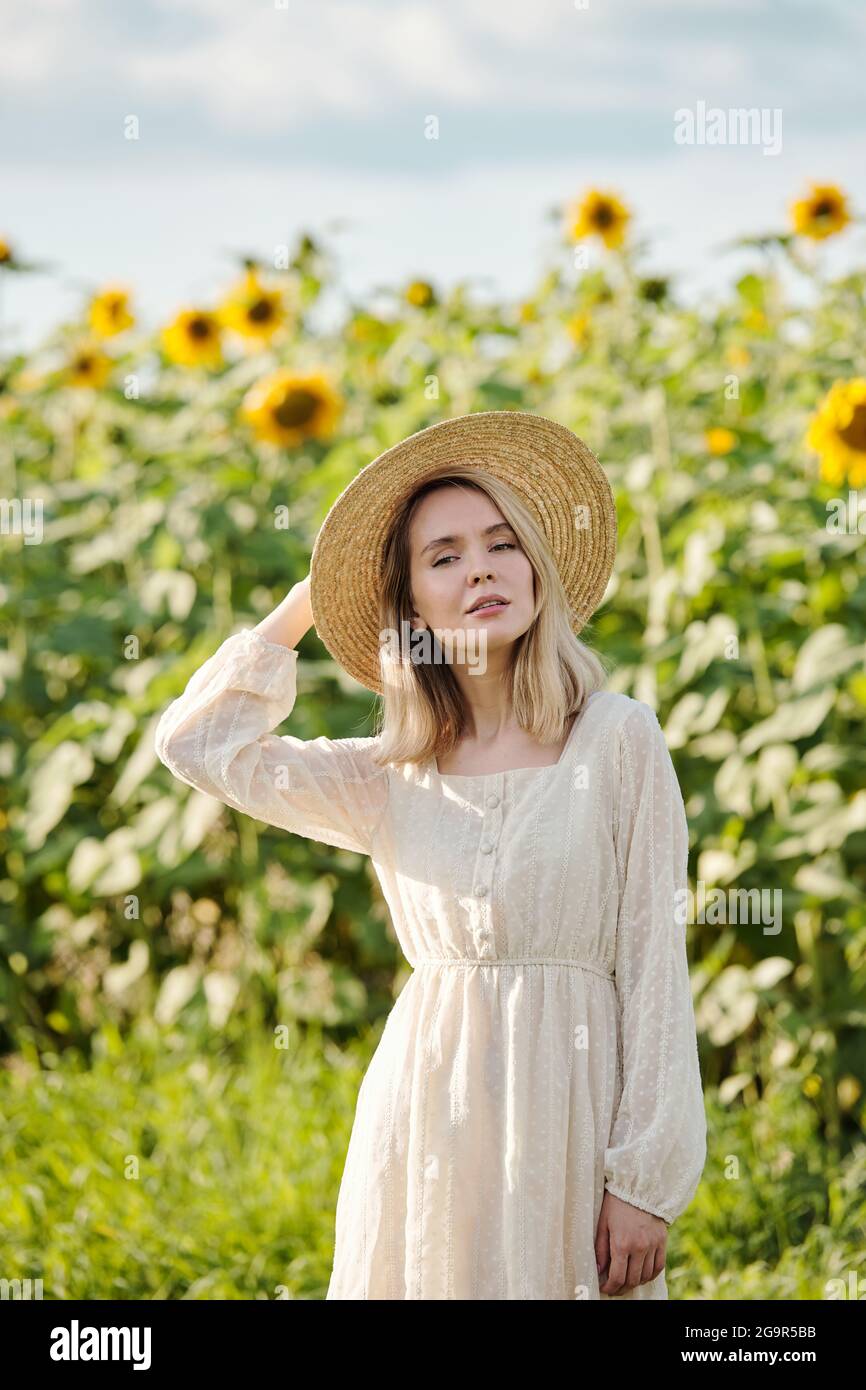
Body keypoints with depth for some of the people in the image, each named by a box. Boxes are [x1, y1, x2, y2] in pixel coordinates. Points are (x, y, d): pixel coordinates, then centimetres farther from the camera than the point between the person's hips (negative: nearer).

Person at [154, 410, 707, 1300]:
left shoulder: (617, 739, -1)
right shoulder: (387, 778, 9)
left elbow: (654, 960, -4)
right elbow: (194, 742, 10)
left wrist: (646, 1182, -9)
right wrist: (307, 600, 11)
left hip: (567, 1105, -3)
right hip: (425, 1113, 3)